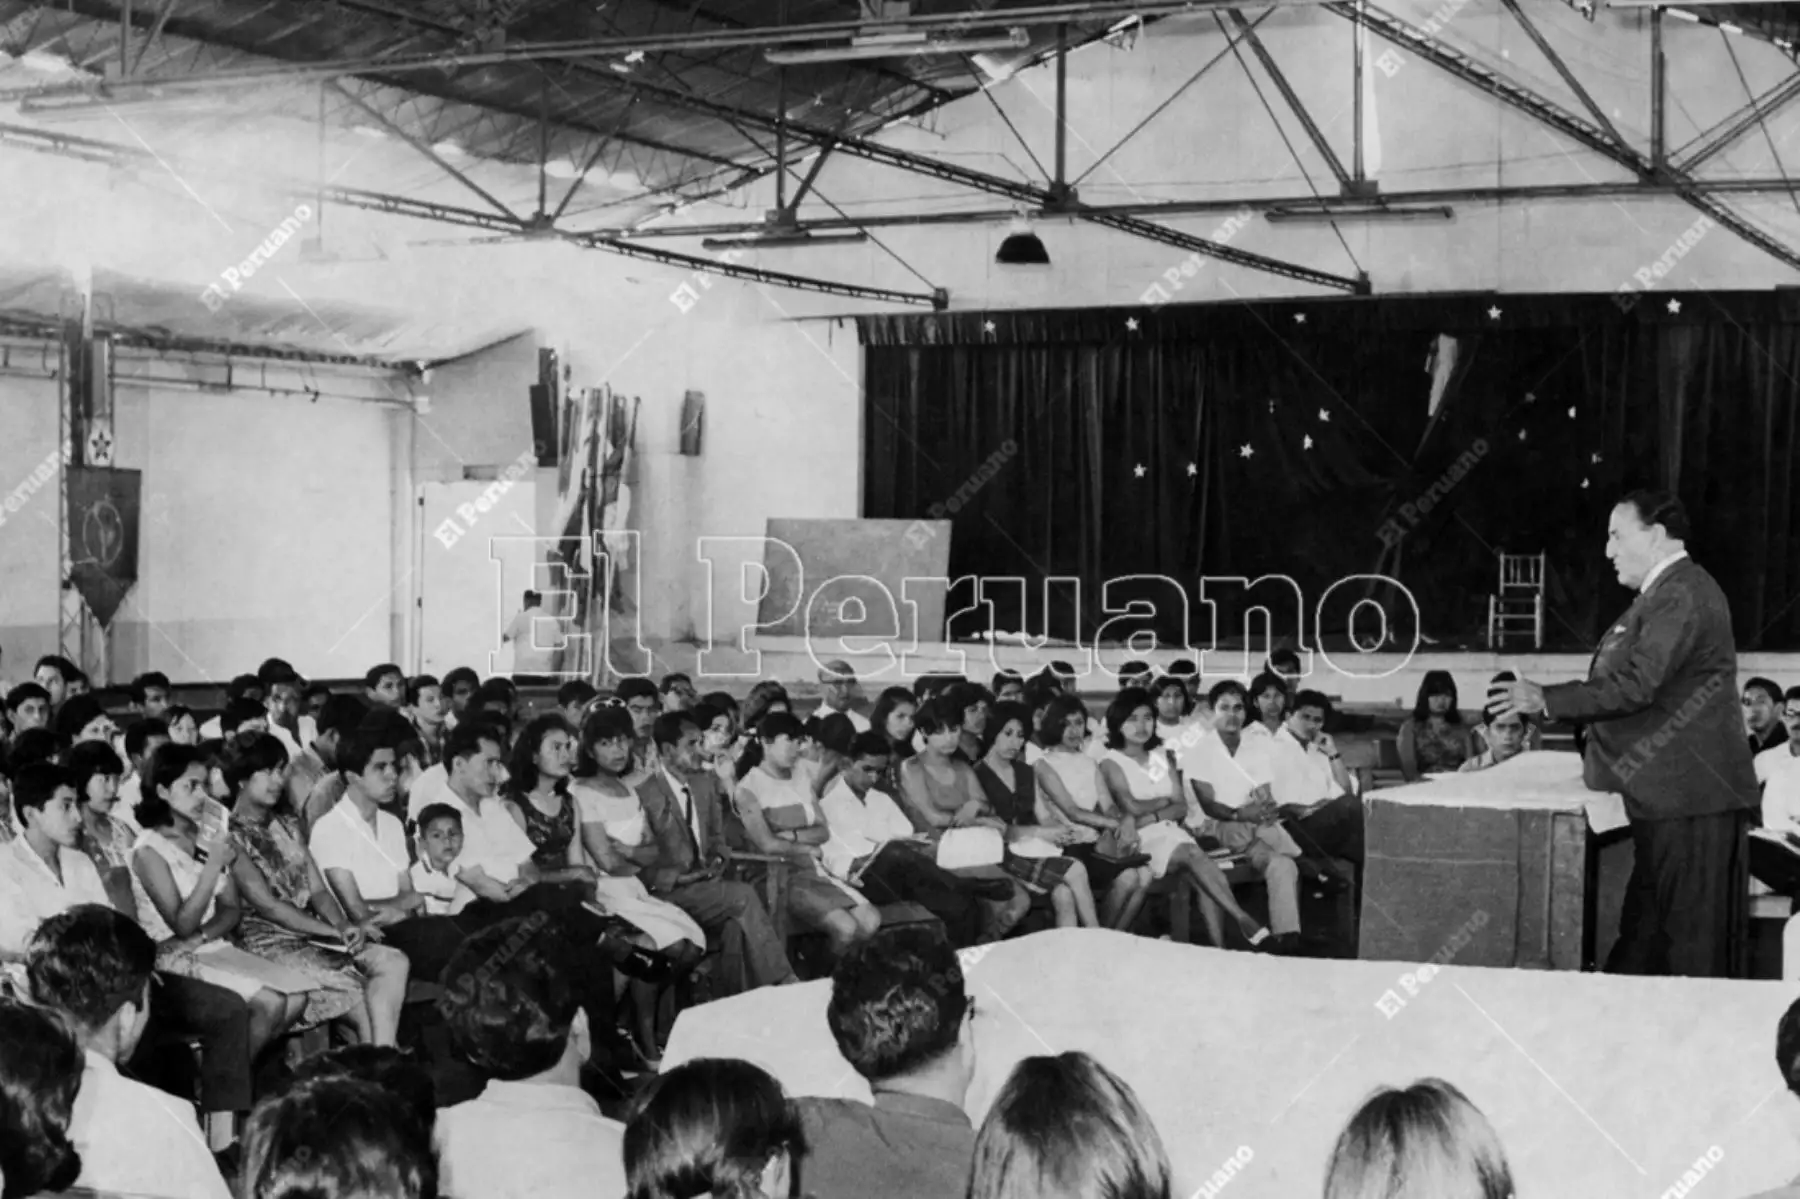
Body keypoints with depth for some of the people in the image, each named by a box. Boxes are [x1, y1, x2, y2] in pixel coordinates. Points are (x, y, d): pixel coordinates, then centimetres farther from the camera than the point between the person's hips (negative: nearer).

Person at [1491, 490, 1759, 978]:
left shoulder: (1682, 594, -16)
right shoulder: (1670, 591, 17)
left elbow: (1636, 685, -23)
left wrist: (1547, 699, -17)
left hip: (1691, 797, -10)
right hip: (1668, 794, 10)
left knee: (1695, 943, -6)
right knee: (1646, 935, 11)